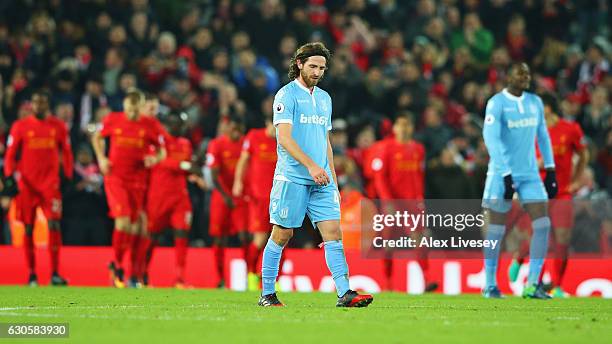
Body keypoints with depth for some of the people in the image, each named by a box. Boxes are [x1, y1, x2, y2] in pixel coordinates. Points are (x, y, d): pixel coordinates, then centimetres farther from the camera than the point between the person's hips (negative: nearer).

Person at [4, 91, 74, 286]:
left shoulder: (58, 127, 6)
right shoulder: (20, 127, 2)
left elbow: (66, 153, 13)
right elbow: (10, 154, 2)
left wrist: (69, 177, 7)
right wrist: (10, 177, -7)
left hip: (50, 182, 0)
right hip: (26, 184, 0)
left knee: (54, 225, -12)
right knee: (28, 228, 4)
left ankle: (55, 273, -10)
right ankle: (31, 275, 11)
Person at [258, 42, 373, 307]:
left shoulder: (324, 98, 18)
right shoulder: (287, 94, -5)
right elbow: (284, 138, -15)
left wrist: (333, 179, 18)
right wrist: (310, 165, -25)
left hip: (321, 180, 6)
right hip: (292, 178, -6)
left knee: (333, 232, -5)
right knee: (282, 235, -1)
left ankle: (344, 293, -10)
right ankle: (267, 294, 10)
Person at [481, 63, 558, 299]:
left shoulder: (535, 102, 10)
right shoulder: (496, 103, -9)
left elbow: (543, 136, 17)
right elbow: (491, 138, -17)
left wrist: (550, 171, 12)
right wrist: (506, 174, -24)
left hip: (530, 174, 5)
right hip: (502, 174, -5)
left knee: (542, 224, -7)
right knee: (496, 230, 0)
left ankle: (532, 284, -3)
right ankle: (490, 285, 13)